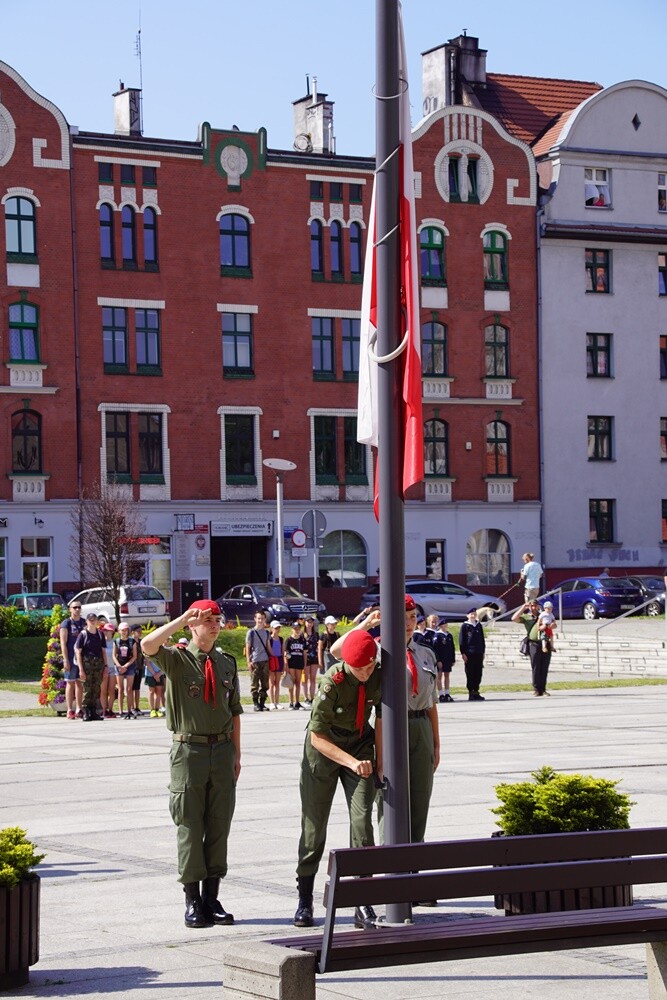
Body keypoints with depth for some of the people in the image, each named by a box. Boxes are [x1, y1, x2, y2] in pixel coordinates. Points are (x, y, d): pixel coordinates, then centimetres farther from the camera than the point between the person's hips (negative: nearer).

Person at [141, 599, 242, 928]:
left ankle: (212, 897, 14)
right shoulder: (177, 659, -3)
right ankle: (192, 901, 5)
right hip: (189, 750, -4)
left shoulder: (227, 663, 11)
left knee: (219, 826, 6)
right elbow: (148, 645, -25)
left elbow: (235, 711, 15)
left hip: (222, 750, 4)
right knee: (190, 827, -1)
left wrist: (236, 754, 11)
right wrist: (183, 618, -20)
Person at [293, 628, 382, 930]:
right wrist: (353, 763, -32)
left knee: (362, 820, -11)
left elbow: (381, 719, 4)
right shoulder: (331, 682, -26)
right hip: (324, 749, -3)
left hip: (361, 745, 3)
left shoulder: (381, 677, -13)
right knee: (314, 823, 1)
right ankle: (304, 901, 14)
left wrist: (379, 762, 3)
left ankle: (363, 904, -8)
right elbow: (318, 737, -23)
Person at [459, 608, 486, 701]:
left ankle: (476, 692, 11)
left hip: (479, 654, 5)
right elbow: (461, 640, -3)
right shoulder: (465, 626, 0)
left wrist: (483, 652, 14)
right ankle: (471, 693, 1)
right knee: (470, 674, -3)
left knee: (478, 673, 4)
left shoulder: (479, 625, 14)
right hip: (469, 654, -5)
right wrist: (463, 653, -9)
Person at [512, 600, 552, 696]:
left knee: (544, 668, 3)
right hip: (534, 644, -3)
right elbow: (514, 618, -4)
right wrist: (523, 607, -3)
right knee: (536, 668, -4)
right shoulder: (526, 617, 11)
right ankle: (536, 689, -1)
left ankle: (543, 689, 8)